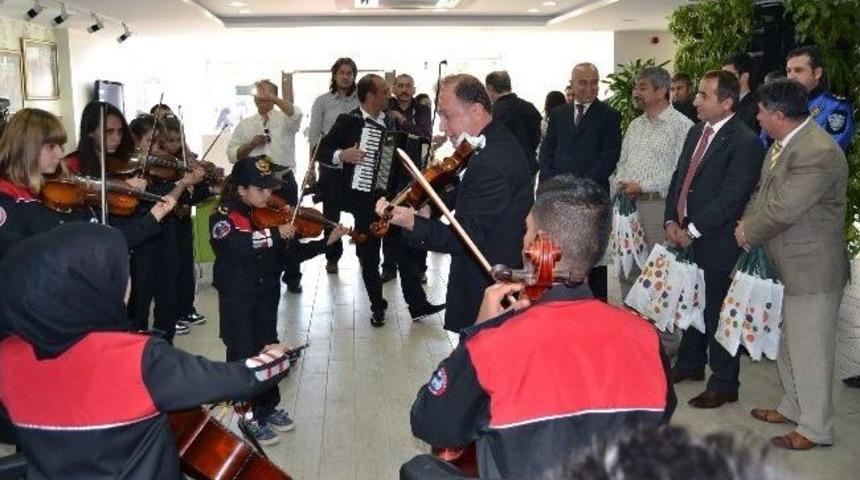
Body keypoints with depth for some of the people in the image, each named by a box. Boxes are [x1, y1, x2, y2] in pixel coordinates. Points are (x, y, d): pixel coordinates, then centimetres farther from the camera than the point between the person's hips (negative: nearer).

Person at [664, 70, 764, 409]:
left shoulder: (745, 142, -16)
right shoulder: (697, 132, 10)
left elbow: (730, 198, -20)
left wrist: (693, 230, -17)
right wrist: (671, 221, 0)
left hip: (717, 242, -7)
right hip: (685, 235, 8)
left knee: (717, 311, 4)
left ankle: (724, 384, 19)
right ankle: (690, 364, 39)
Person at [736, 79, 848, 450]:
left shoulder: (819, 153, -25)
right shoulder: (783, 143, 6)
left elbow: (782, 210, -27)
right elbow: (763, 192, 15)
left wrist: (748, 233, -11)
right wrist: (748, 221, -2)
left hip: (812, 269, -10)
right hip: (787, 265, 10)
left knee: (810, 349, 3)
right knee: (789, 344, 22)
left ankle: (815, 429, 18)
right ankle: (793, 407, 40)